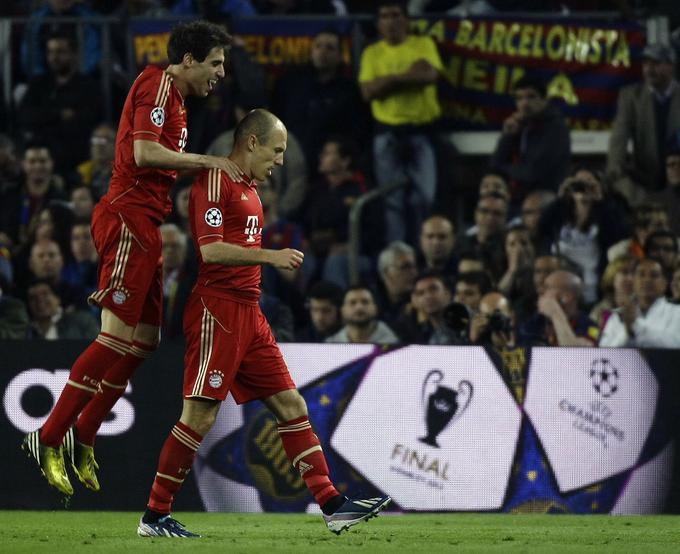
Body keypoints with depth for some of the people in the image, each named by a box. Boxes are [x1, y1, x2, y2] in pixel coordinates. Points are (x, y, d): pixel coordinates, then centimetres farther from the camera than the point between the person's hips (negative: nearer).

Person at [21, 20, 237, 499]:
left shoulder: (175, 99, 22)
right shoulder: (158, 85, -9)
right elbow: (144, 153, -20)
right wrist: (208, 161, -16)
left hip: (145, 226, 10)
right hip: (129, 217, -10)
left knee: (144, 340, 8)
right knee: (118, 337, -13)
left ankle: (82, 438, 13)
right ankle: (49, 438, -10)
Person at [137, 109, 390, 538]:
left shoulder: (249, 188, 20)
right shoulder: (215, 181, -9)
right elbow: (210, 249, -20)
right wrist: (269, 256, -22)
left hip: (249, 313, 10)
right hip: (217, 310, -10)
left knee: (292, 405, 5)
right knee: (200, 415, -10)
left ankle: (333, 505, 4)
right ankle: (154, 517, -4)